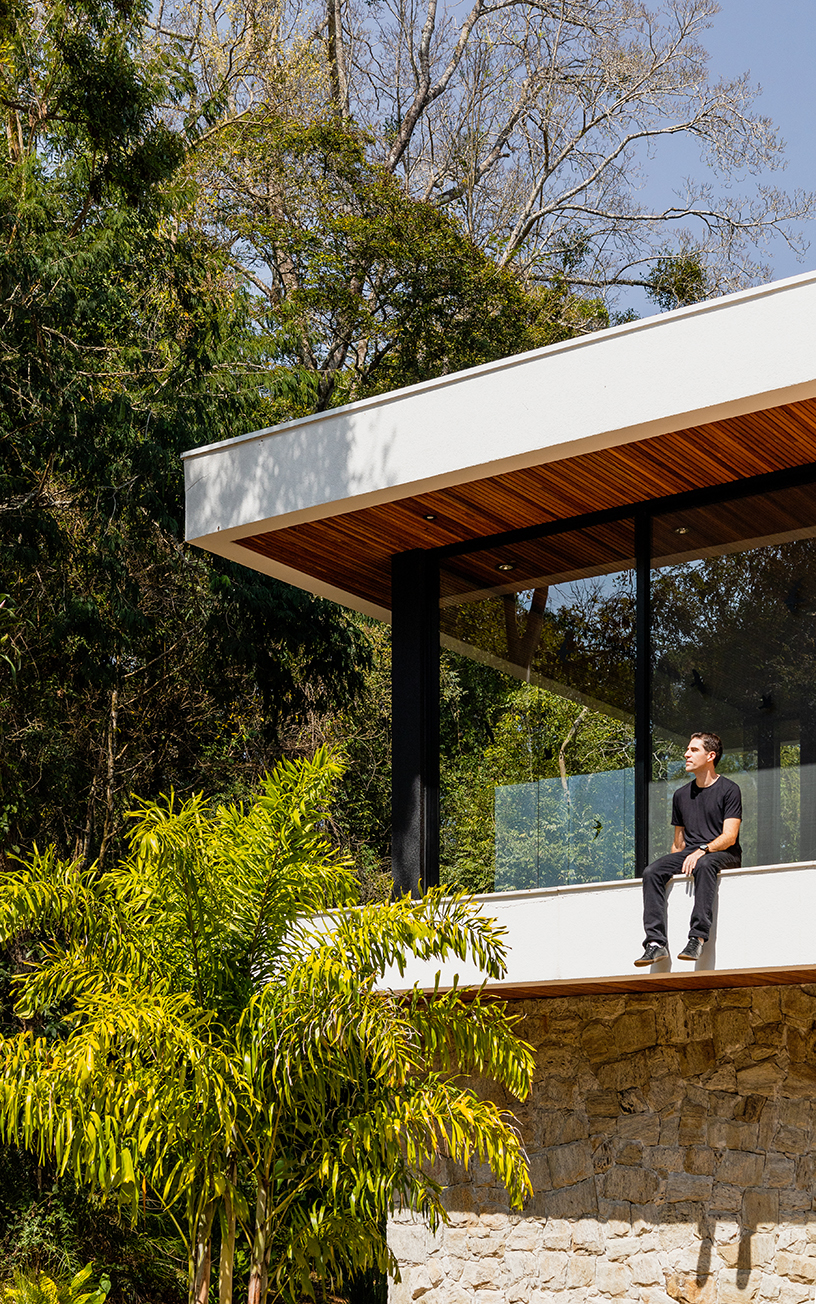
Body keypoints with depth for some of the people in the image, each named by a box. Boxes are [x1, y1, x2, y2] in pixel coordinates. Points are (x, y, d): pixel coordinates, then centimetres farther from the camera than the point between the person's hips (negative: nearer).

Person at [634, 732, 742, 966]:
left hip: (724, 854, -5)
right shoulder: (681, 795, 19)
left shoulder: (729, 789, 1)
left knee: (704, 865, -40)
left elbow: (730, 836, -10)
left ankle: (697, 938, -44)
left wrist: (702, 851, -25)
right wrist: (673, 864, 3)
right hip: (689, 853, 5)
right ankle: (656, 942, -30)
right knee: (652, 872, -23)